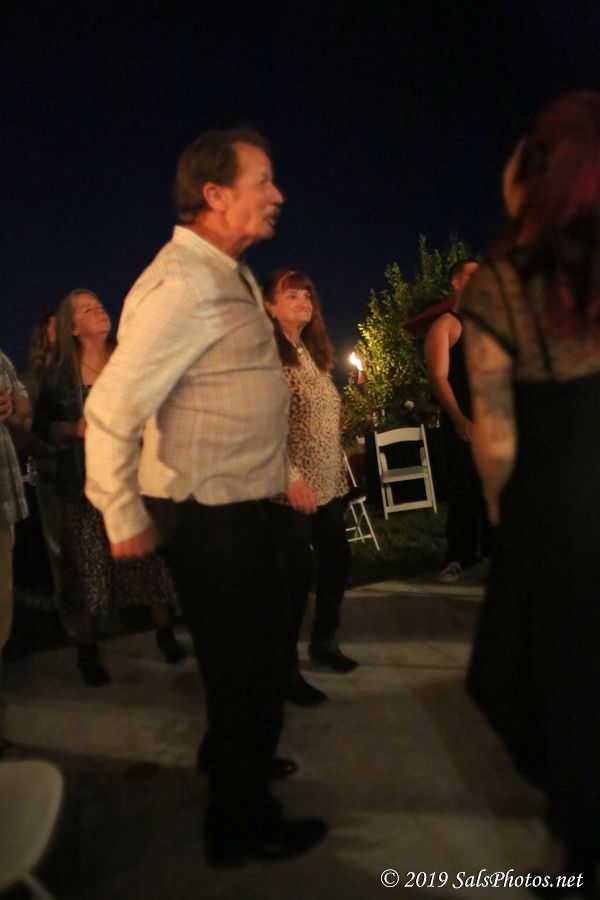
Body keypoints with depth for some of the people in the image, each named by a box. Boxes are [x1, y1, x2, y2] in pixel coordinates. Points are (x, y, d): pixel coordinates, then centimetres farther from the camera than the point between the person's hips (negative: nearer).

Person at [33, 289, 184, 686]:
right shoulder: (60, 372, 3)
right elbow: (41, 424, 4)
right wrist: (73, 429, -13)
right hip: (86, 483, -1)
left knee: (152, 556, 3)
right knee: (88, 568, 4)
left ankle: (165, 632, 24)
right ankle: (87, 650, 23)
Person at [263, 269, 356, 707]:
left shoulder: (314, 352, 16)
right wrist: (292, 477, -23)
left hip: (328, 481, 8)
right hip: (295, 487, -8)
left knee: (337, 559, 15)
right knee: (296, 575, -3)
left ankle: (324, 640, 36)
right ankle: (287, 667, 15)